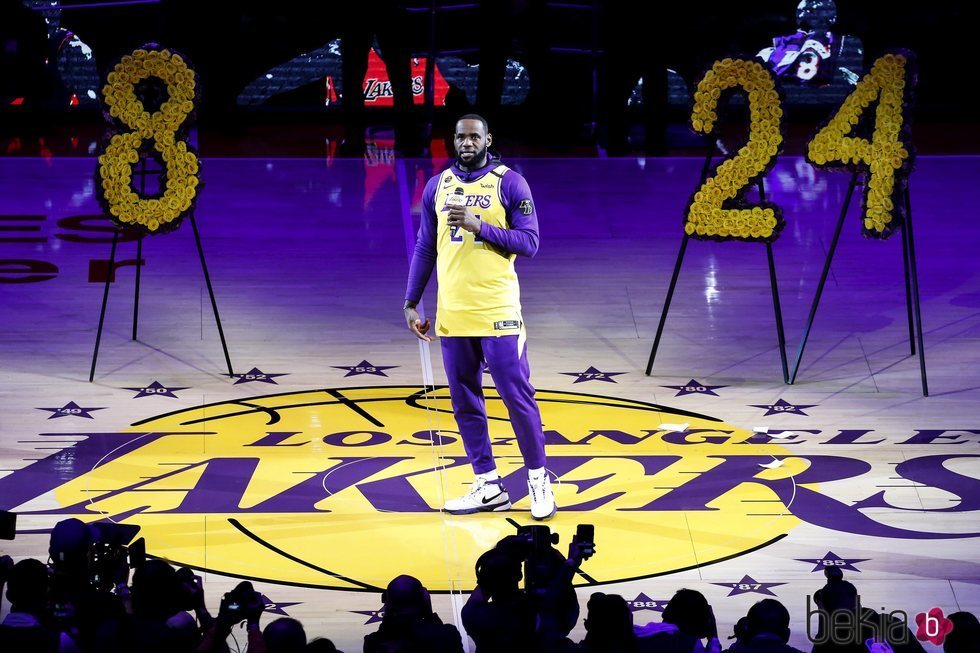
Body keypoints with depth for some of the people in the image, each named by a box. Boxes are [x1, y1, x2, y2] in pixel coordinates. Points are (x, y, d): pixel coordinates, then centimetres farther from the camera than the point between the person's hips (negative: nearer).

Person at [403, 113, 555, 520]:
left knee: (517, 396, -3)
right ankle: (488, 486, 16)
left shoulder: (509, 182, -3)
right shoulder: (437, 186, 9)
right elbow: (424, 250, 13)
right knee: (464, 402, 8)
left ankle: (538, 479, 10)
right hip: (452, 314, 5)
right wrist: (411, 303, 8)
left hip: (498, 312, -5)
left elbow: (530, 243, -8)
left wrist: (479, 226, -19)